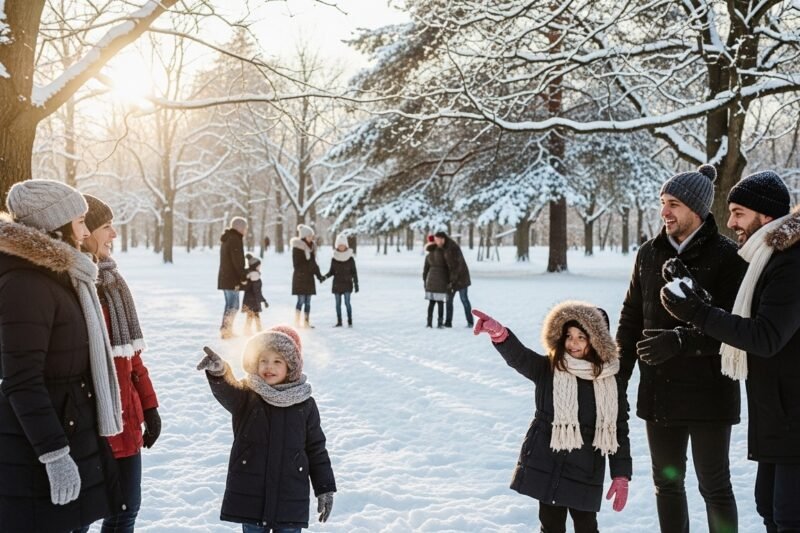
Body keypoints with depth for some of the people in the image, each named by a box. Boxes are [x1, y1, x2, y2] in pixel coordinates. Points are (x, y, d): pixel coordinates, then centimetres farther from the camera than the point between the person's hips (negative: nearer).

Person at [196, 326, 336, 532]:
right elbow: (227, 392, -27)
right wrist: (218, 372, -50)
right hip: (250, 496, 0)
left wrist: (325, 489, 5)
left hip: (290, 498, 0)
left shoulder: (305, 404, 0)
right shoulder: (247, 395, -3)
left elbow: (316, 449, 6)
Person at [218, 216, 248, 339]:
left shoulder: (226, 239, 18)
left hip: (224, 278, 10)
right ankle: (226, 330, -8)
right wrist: (242, 278, -15)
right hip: (232, 279, -10)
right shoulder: (235, 240, -14)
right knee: (233, 306, -7)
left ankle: (227, 330, 21)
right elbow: (238, 261, -19)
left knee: (230, 305, 17)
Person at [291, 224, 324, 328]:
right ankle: (297, 322, -4)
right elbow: (296, 264, -11)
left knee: (308, 301, 6)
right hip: (300, 277, -7)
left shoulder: (311, 247, 12)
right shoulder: (297, 247, -9)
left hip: (309, 277, 7)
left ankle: (307, 322, 10)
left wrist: (318, 274, 4)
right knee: (301, 300, -8)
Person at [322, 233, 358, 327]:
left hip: (347, 283, -3)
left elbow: (354, 272, 0)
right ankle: (339, 322, 13)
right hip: (337, 284, 3)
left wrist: (356, 283, -3)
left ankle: (350, 321, 0)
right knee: (338, 304, 6)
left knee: (347, 303, -8)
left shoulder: (350, 259, -3)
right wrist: (325, 277, -10)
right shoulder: (334, 259, 2)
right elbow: (331, 272, 7)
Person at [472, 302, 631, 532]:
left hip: (585, 473, 0)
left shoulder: (610, 382, -2)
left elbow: (619, 431, 1)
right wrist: (498, 333, -45)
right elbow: (518, 355, -24)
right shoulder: (547, 369, -4)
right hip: (546, 467, 0)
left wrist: (621, 476, -4)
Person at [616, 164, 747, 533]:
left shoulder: (726, 256, -10)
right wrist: (618, 378, 9)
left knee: (714, 486, 6)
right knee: (667, 482, 15)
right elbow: (631, 319, 12)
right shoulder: (649, 253, 5)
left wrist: (680, 340, -29)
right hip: (658, 392, 5)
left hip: (708, 392, -5)